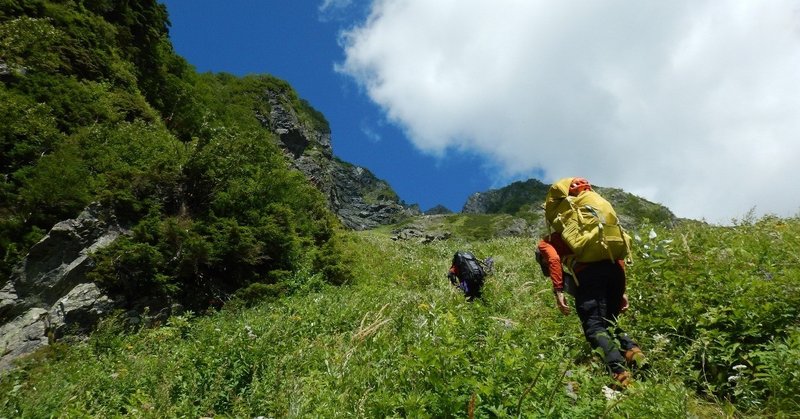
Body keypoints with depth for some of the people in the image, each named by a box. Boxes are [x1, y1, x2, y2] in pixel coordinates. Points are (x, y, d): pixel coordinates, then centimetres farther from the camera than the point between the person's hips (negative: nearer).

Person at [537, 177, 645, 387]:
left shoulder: (546, 242, 26)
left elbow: (553, 259, 1)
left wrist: (558, 292, -4)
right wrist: (621, 291, 29)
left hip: (589, 273, -6)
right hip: (614, 268, 6)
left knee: (594, 326, -9)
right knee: (609, 321, 19)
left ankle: (619, 370, -29)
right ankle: (631, 350, -7)